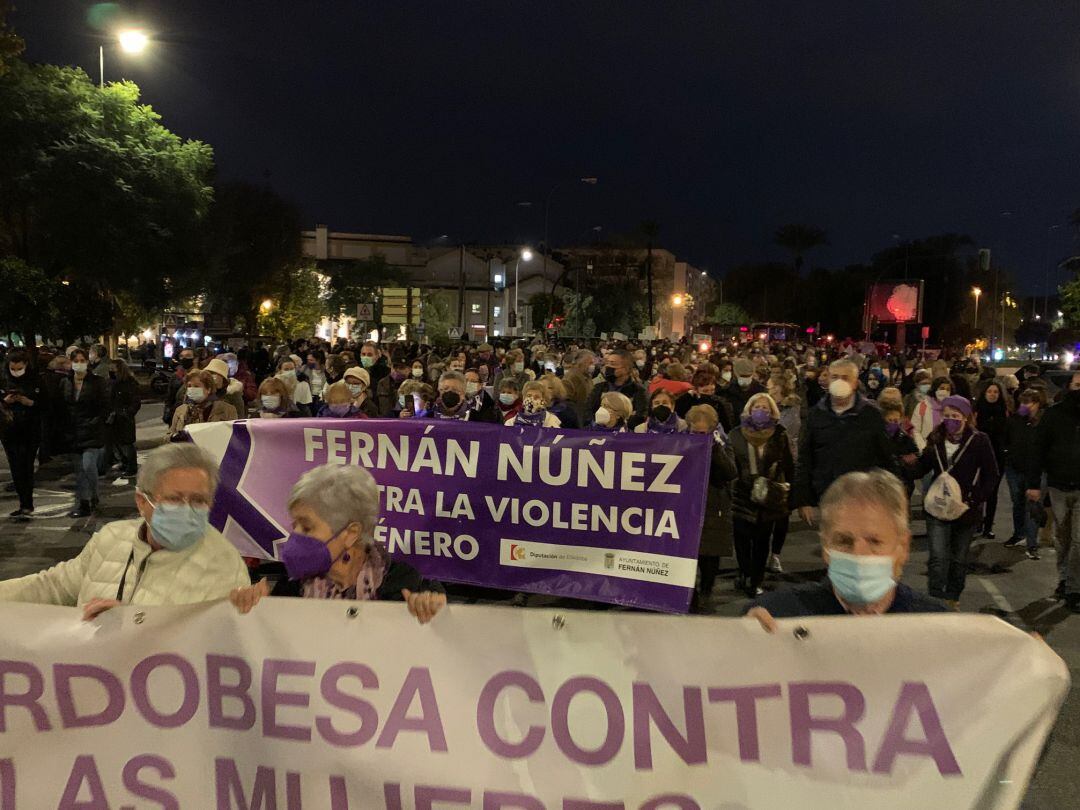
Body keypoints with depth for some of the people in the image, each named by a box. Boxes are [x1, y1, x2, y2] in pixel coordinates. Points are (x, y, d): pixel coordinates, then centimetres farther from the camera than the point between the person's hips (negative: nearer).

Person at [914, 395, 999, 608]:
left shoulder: (979, 441, -7)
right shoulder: (935, 439, 3)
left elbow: (992, 476, -5)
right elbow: (921, 470, 4)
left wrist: (975, 499, -15)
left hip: (966, 511, -1)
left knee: (959, 559, 14)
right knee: (937, 558, -8)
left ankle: (952, 598, 29)